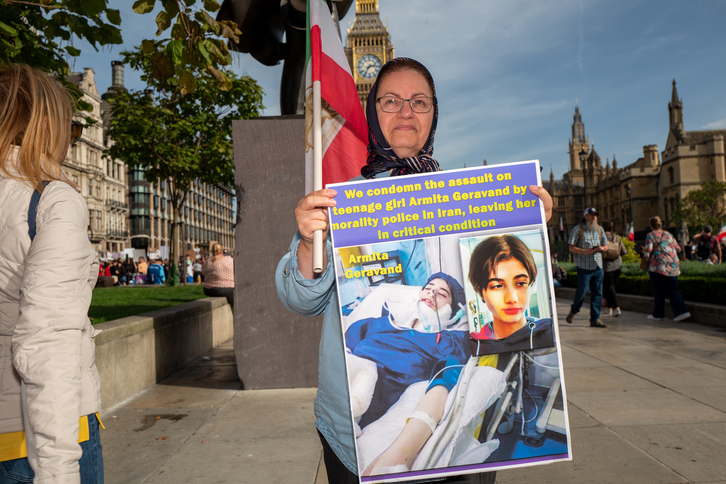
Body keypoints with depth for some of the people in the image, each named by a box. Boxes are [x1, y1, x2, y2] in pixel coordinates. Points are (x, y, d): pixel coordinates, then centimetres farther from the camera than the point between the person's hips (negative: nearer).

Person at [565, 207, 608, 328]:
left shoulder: (600, 229, 14)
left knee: (597, 293, 3)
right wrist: (585, 251, -20)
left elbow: (605, 245, 19)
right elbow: (571, 248, -6)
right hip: (584, 266, -5)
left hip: (598, 266, 5)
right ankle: (573, 311, 22)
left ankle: (595, 319, 9)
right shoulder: (577, 229, -2)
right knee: (582, 290, -4)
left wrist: (601, 248, -5)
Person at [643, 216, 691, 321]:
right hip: (674, 265, 5)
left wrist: (647, 258, 6)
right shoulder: (668, 234, 13)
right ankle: (682, 311, -1)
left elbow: (647, 251, -13)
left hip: (658, 266, -5)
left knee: (658, 291, 4)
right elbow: (678, 249, 16)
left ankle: (658, 315, 10)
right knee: (672, 289, 10)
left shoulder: (650, 235, -3)